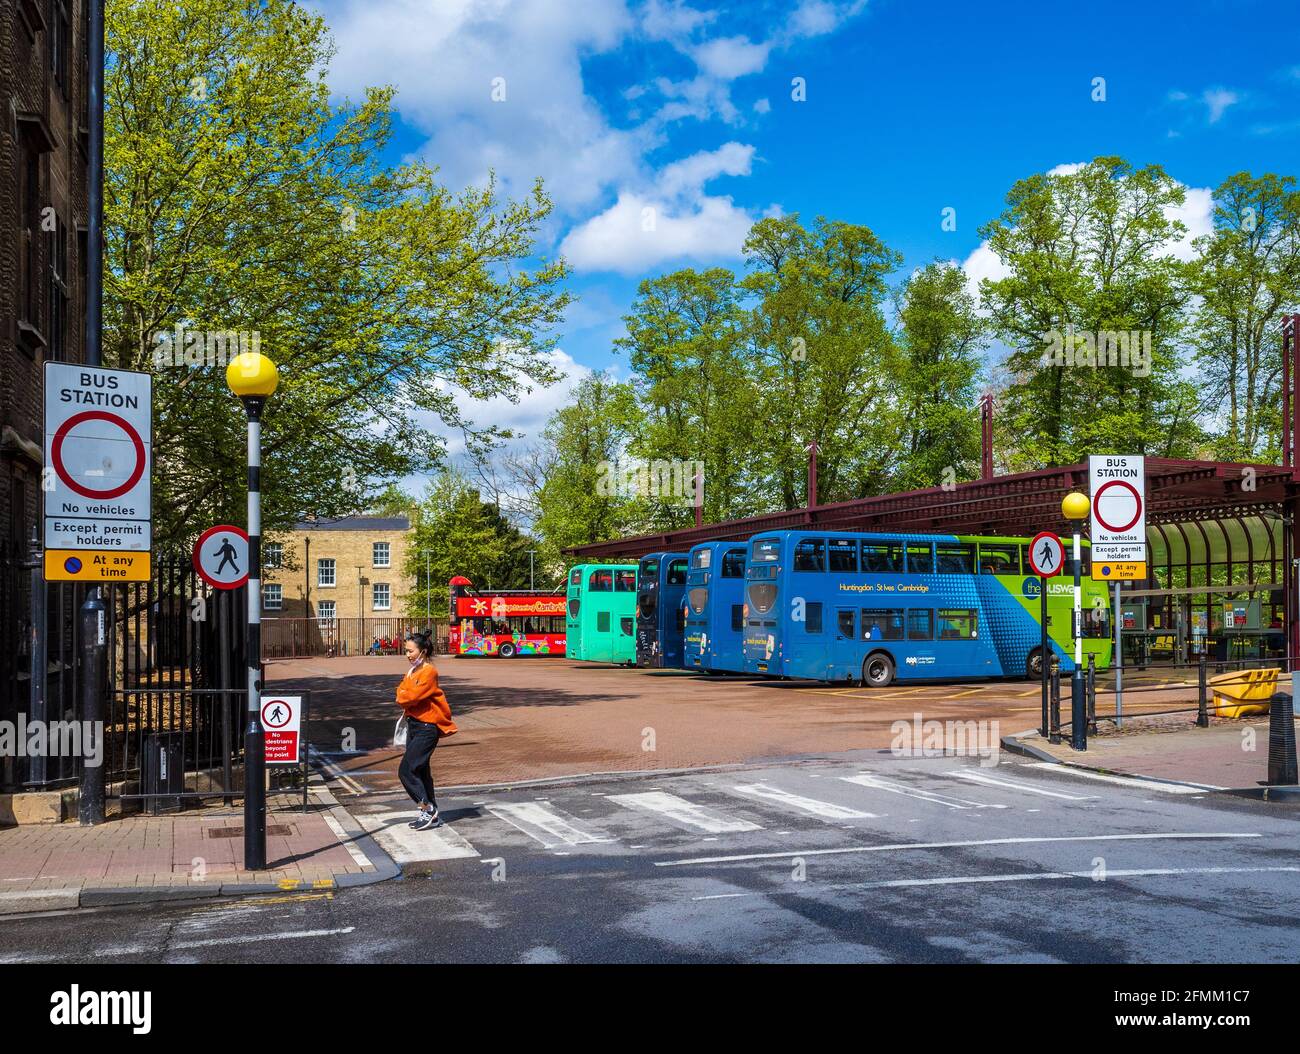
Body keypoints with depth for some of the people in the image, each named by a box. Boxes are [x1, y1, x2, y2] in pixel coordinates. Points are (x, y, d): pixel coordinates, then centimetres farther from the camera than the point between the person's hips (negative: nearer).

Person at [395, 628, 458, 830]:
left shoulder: (429, 672, -16)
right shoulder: (412, 671, 12)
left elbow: (411, 697, -21)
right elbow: (402, 692, 9)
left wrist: (404, 696, -2)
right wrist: (406, 697, -10)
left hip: (426, 728, -9)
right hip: (413, 724, 9)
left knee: (406, 771, -11)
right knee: (420, 771, 14)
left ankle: (427, 809, 0)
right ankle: (432, 815, 23)